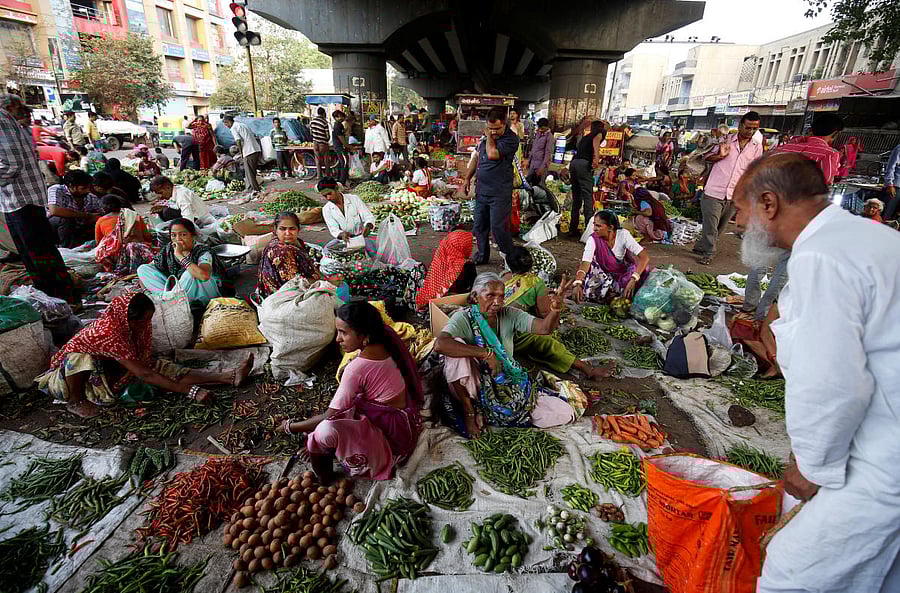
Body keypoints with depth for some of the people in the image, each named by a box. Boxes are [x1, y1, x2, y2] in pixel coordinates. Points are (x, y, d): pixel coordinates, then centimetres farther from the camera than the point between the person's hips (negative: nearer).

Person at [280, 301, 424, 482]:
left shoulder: (357, 367, -27)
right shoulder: (386, 342, -8)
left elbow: (330, 416, -18)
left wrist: (292, 427, -5)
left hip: (393, 436, -9)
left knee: (326, 430, -26)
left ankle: (323, 483, 2)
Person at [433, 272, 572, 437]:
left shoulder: (509, 315, -5)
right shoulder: (464, 318, -16)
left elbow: (544, 328, -18)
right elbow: (439, 344, -35)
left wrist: (555, 310, -40)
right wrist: (486, 353, -36)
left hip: (507, 382, 4)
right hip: (474, 385, -3)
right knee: (456, 345, -32)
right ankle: (468, 411, -13)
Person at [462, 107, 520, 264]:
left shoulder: (511, 139, -12)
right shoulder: (486, 136, 11)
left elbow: (492, 154, -25)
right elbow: (476, 157, 20)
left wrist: (490, 137, -9)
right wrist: (467, 178, 16)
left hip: (500, 192, -7)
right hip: (481, 189, 7)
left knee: (498, 227, -7)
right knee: (479, 226, 13)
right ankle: (482, 255, 30)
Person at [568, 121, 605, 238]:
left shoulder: (584, 137, 31)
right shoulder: (600, 133, 11)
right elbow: (596, 141, -11)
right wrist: (596, 156, -26)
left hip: (573, 163, 7)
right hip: (584, 164, -7)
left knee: (576, 199, 11)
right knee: (588, 197, -10)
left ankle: (573, 229, 12)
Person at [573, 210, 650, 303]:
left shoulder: (623, 234, -19)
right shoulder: (593, 240, -20)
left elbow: (645, 257, -25)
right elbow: (585, 263, -32)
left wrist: (633, 280, -39)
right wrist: (577, 284, -51)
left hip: (623, 273, 1)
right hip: (603, 274, -1)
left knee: (643, 268, -27)